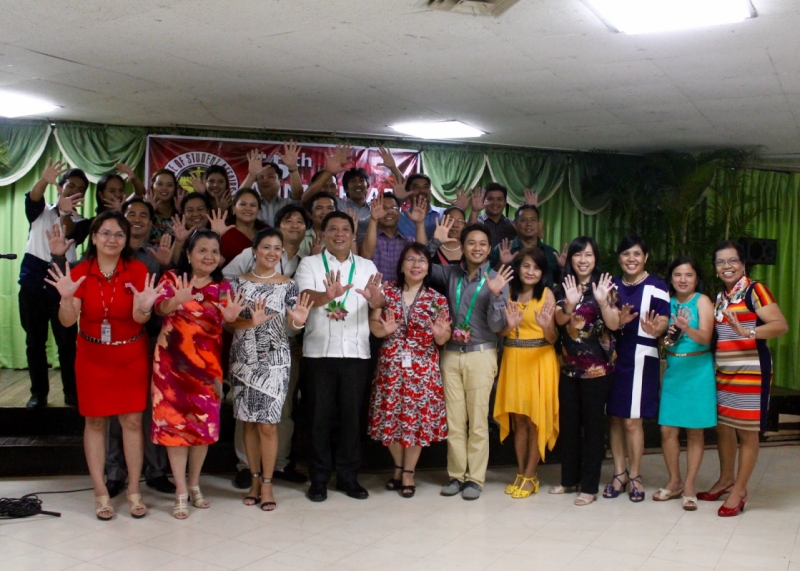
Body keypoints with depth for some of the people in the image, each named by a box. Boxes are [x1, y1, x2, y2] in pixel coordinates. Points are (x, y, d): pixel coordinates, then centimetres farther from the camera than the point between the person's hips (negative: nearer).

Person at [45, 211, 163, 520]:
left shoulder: (137, 270, -8)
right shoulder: (81, 272, -5)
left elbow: (139, 318, -17)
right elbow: (67, 321, -11)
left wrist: (144, 306, -40)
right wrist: (67, 298, -31)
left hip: (131, 357, -1)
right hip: (92, 357, 1)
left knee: (132, 421, 2)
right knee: (95, 422, 6)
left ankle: (133, 491, 14)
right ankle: (101, 493, 17)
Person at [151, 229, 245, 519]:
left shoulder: (222, 287, 5)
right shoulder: (172, 278, 0)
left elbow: (228, 320, -7)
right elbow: (161, 307, -17)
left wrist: (230, 317, -31)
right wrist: (176, 301, -39)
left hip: (207, 362, 2)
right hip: (173, 360, -2)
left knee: (204, 422, 7)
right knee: (174, 420, -1)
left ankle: (194, 484, 25)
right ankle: (181, 492, 7)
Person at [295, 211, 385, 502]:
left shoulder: (366, 267, 11)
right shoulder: (310, 263, 4)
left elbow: (380, 302, -3)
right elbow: (305, 295, -15)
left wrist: (375, 298, -28)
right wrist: (327, 295, -37)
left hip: (356, 351, 2)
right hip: (319, 351, -2)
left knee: (351, 415, 7)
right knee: (320, 415, 3)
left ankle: (348, 476, 19)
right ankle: (319, 478, 15)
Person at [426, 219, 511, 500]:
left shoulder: (496, 280, -4)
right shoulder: (451, 273, 4)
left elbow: (497, 325, -8)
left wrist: (495, 295, -23)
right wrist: (435, 242, 2)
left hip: (481, 355, -3)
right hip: (451, 354, 3)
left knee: (478, 420, 2)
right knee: (454, 419, 7)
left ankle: (475, 478, 11)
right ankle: (456, 475, 17)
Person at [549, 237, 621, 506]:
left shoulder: (605, 286, -3)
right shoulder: (564, 288, 8)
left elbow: (614, 324, -11)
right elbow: (559, 320, -6)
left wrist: (602, 301, -26)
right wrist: (570, 304, -25)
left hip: (597, 365, -4)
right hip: (569, 364, 4)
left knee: (593, 423, 1)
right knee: (568, 422, 11)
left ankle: (589, 486, 8)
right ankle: (569, 479, 24)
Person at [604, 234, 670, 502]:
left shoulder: (656, 286, -2)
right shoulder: (611, 285, 12)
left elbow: (663, 321, -6)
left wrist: (654, 329, -29)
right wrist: (618, 322, -11)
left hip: (641, 357, -4)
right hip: (613, 355, 4)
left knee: (632, 420, -3)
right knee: (615, 417, 7)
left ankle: (635, 475, 12)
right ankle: (619, 472, 19)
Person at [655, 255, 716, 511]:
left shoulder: (702, 301, -6)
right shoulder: (667, 302, 7)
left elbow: (705, 337, -18)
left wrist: (687, 328, -37)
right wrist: (665, 337, -12)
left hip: (698, 371, -4)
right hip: (673, 370, 4)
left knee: (694, 431, 3)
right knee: (667, 430, 4)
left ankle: (689, 486, 13)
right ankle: (674, 482, 20)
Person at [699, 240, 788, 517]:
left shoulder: (755, 290, -9)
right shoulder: (719, 298, 13)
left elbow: (781, 325, -19)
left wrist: (747, 331, -33)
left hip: (751, 372, -7)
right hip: (723, 373, 7)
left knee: (747, 432, 1)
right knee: (723, 428, 14)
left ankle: (739, 490, 10)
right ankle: (726, 480, 30)